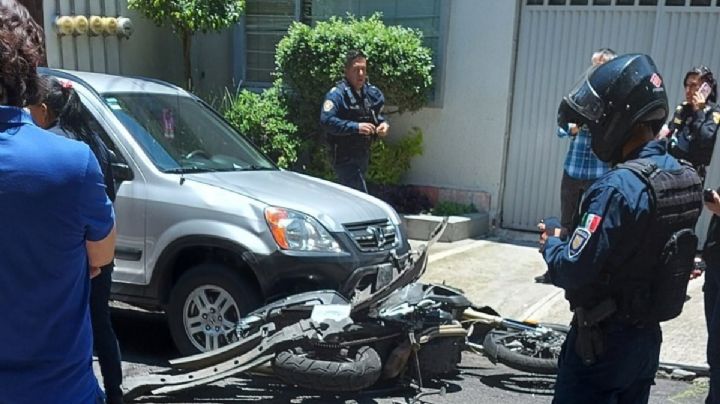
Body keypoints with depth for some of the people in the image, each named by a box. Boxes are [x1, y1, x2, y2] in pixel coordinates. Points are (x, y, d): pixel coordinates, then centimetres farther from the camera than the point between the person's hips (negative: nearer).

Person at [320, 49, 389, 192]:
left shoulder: (371, 92, 8)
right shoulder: (337, 93, -15)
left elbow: (377, 115, 23)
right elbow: (326, 120, -26)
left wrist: (383, 124, -1)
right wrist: (356, 127, -29)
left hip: (363, 155, 8)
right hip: (344, 158, -8)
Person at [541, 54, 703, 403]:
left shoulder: (619, 187, -26)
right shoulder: (686, 176, 2)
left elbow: (573, 271, -26)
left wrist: (551, 243, -6)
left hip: (603, 341, -8)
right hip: (646, 336, 8)